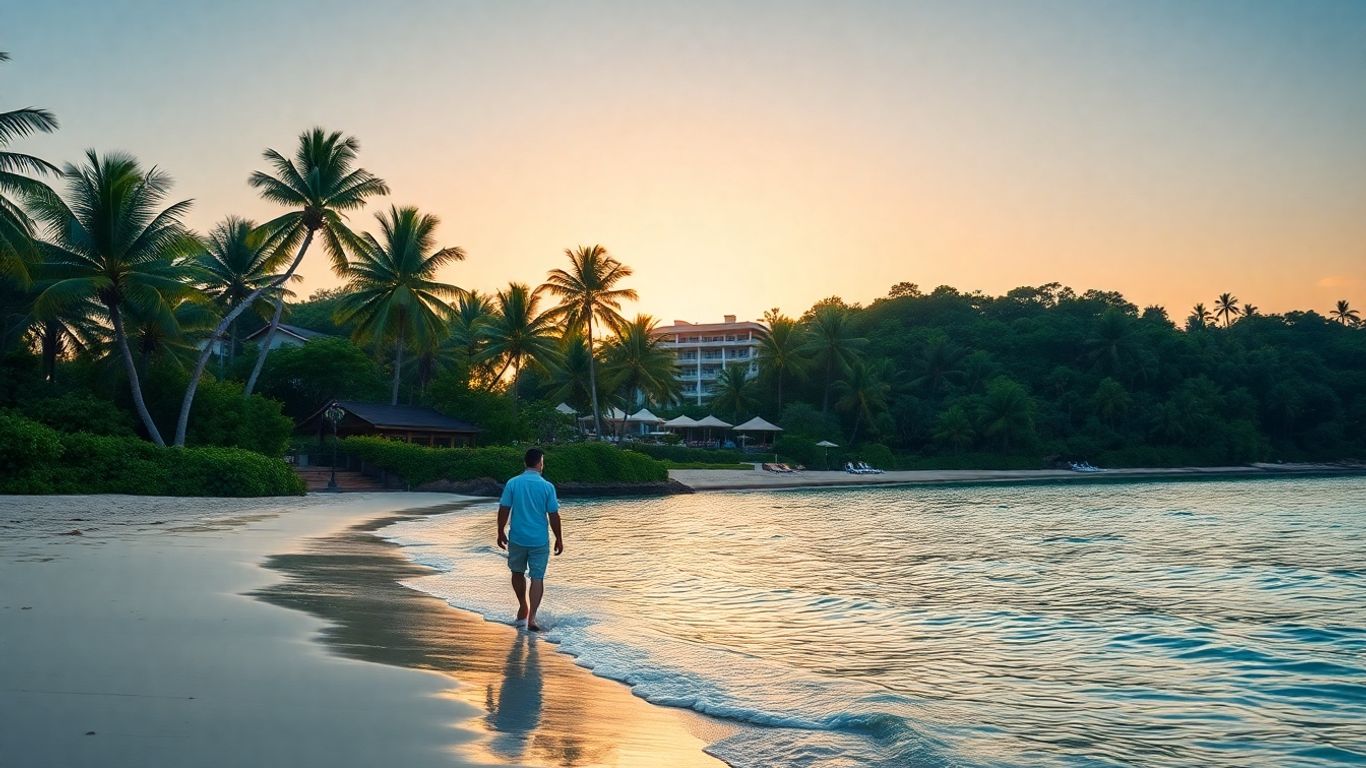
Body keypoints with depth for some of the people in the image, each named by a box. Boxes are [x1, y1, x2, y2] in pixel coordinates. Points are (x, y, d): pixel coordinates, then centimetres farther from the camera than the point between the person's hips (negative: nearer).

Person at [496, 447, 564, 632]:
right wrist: (559, 539, 5)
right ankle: (532, 617, -4)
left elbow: (503, 510, -4)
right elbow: (554, 516, -5)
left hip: (517, 538, 1)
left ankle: (523, 608, 35)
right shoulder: (547, 486, -8)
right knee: (537, 578, 4)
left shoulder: (512, 483, -5)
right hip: (540, 540, -1)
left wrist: (501, 533, 10)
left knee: (518, 573, 22)